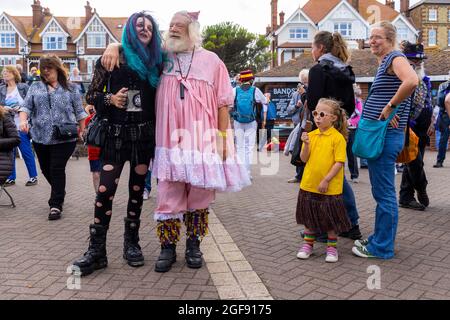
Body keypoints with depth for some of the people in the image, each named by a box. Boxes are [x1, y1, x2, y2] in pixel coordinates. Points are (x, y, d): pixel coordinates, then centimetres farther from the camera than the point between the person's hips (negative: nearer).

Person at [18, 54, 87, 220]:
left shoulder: (70, 88, 5)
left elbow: (79, 111, 7)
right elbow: (26, 106, 4)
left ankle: (56, 204, 3)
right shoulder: (35, 87, 12)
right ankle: (59, 192, 39)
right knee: (46, 169, 14)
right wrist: (23, 120, -15)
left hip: (64, 137, -4)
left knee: (57, 169, -6)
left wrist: (82, 131, 5)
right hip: (40, 137, 4)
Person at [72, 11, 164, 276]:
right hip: (116, 134, -2)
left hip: (144, 134, 3)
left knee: (137, 190, 8)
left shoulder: (155, 63, 8)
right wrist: (110, 99, -13)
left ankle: (132, 243, 20)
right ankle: (97, 250, -1)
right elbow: (92, 95, 4)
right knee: (105, 190, -9)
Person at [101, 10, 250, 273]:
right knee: (168, 195, 1)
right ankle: (168, 247, 15)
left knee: (200, 194, 7)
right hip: (170, 143, 1)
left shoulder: (211, 61, 5)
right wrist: (114, 47, -3)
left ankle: (194, 245, 23)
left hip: (203, 141, 0)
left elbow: (223, 104, 5)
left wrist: (223, 139, -1)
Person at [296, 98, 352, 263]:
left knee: (331, 218, 9)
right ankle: (308, 244, 30)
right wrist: (306, 144, -14)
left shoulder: (338, 137, -12)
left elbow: (339, 163, -14)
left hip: (330, 187, -4)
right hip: (309, 185, 5)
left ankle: (331, 247, 25)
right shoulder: (311, 135, 4)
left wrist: (326, 180, -18)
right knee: (309, 217, 16)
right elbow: (304, 159, 3)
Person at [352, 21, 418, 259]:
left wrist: (390, 107, -22)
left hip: (386, 135, -10)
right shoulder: (384, 63, 19)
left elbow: (412, 81, -30)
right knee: (381, 192, 17)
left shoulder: (395, 58, -10)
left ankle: (381, 247, 7)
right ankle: (380, 239, 28)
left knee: (384, 193, -3)